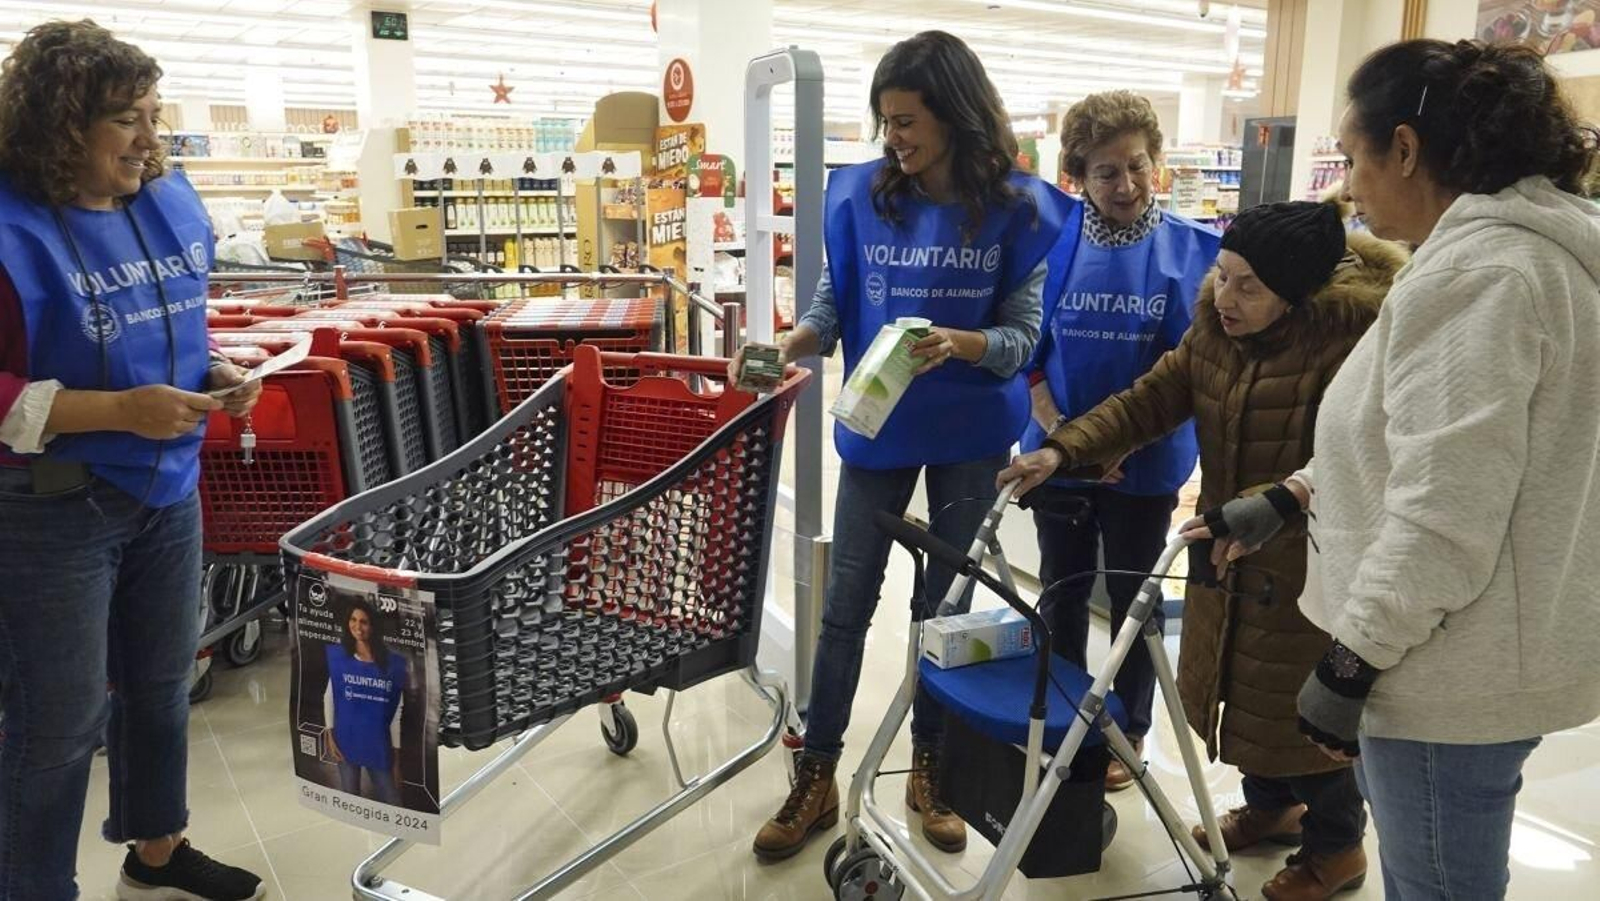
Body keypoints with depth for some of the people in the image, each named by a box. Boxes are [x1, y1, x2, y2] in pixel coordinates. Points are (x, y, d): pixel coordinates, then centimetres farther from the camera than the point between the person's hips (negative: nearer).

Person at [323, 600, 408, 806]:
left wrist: (397, 755, -1)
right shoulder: (337, 655, -5)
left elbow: (397, 713, -3)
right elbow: (329, 697, 3)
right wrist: (329, 735, -3)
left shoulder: (392, 663, -8)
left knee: (391, 803, 5)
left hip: (378, 745, 0)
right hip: (346, 740, 1)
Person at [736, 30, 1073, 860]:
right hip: (877, 425, 1)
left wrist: (961, 343, -29)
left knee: (946, 604, 13)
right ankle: (816, 779, 22)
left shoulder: (1017, 209, -9)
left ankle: (930, 772, 31)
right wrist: (786, 348, -22)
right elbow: (831, 307, -3)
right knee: (846, 603, 6)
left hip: (972, 435, 0)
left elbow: (1023, 336, -10)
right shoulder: (860, 194, -6)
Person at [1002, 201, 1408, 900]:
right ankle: (1271, 804, 47)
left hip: (1310, 561, -7)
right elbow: (1151, 399, -2)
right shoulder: (1215, 327, -2)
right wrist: (1064, 449, -14)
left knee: (1304, 703, 7)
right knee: (1238, 683, 20)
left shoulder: (1353, 339, -23)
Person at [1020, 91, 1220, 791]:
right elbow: (1030, 351, -1)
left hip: (1145, 461, -1)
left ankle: (1128, 731, 31)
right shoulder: (1056, 243, -4)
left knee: (1133, 600, 13)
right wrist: (1059, 433, -13)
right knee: (1062, 595, 15)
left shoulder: (1193, 248, -7)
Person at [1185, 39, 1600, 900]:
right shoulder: (1525, 246, 13)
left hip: (1453, 673, -10)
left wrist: (1348, 664, -19)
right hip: (1472, 657, 10)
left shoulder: (1476, 270, -21)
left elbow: (1443, 515, -26)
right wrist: (1285, 499, 19)